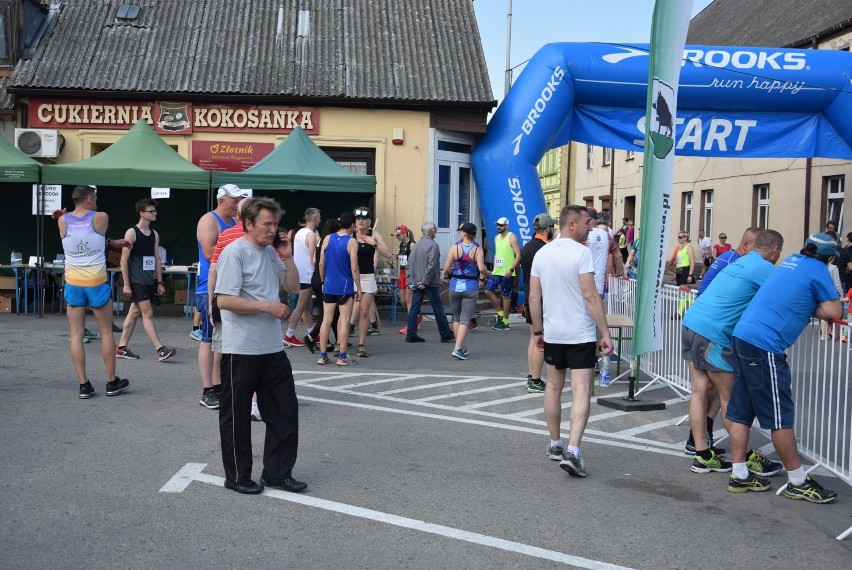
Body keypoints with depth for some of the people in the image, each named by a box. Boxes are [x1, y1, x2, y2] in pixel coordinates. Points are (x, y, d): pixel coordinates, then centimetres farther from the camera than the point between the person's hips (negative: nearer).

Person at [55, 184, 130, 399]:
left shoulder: (63, 222, 0)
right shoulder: (101, 218, -7)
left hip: (73, 283, 2)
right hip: (97, 282, -2)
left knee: (76, 334, 6)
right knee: (106, 332, 9)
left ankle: (84, 385, 5)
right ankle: (112, 382, 15)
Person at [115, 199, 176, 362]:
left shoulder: (154, 234, 12)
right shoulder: (132, 233, -8)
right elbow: (124, 259, -9)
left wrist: (159, 282, 12)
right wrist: (126, 284, -13)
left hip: (149, 280, 7)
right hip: (136, 281, -7)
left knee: (135, 313, 11)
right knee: (148, 313, -9)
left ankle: (121, 348, 19)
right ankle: (160, 350, -13)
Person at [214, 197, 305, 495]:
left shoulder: (270, 252, 11)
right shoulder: (235, 252, -13)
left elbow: (292, 287, 18)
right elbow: (224, 300, -20)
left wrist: (287, 258, 3)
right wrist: (268, 306, -19)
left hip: (272, 347, 8)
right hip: (241, 350, -8)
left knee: (284, 409, 9)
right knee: (237, 415, 6)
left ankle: (277, 473, 20)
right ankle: (238, 477, 19)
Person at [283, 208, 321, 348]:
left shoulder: (299, 232, 12)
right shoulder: (311, 235, -15)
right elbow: (313, 258, -19)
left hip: (298, 273, 9)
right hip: (307, 275, -9)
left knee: (306, 305, 14)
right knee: (301, 306, -5)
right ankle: (289, 336, -5)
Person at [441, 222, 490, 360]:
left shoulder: (455, 247, -3)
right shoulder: (478, 249, -4)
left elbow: (447, 268, -7)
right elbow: (481, 268, -16)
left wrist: (444, 274, 14)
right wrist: (487, 274, 5)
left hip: (455, 286, 1)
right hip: (471, 287, -1)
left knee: (456, 318, 17)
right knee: (465, 320, 0)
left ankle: (461, 347, 24)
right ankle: (457, 349, -13)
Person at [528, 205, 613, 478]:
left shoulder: (541, 253, 6)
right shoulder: (581, 252, -13)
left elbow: (534, 297, 7)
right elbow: (590, 297, -17)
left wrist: (538, 330, 16)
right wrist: (605, 333, -14)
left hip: (552, 333, 6)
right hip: (581, 333, -6)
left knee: (554, 387, 18)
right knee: (581, 391, -6)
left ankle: (555, 444, 27)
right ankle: (572, 450, -17)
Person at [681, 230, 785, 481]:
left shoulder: (739, 262, 20)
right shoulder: (764, 269, -5)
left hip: (691, 323, 8)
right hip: (712, 334, -8)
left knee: (701, 390, 9)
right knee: (729, 397, 2)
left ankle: (703, 456, 13)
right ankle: (747, 458, 13)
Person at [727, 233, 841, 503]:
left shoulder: (792, 260, 17)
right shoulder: (818, 270, -4)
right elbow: (833, 312, -6)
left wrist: (804, 306, 13)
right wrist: (811, 308, 10)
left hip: (742, 336, 9)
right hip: (764, 346, -9)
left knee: (741, 410, 11)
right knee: (780, 416, 0)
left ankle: (739, 475, 17)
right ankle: (798, 482, 9)